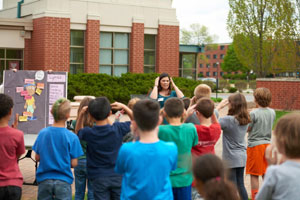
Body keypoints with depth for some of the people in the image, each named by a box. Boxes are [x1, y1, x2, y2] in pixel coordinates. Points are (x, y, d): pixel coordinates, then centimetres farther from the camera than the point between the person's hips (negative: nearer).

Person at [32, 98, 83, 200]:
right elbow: (74, 163, -7)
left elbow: (37, 158, 5)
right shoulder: (71, 137, -11)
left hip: (44, 180, 3)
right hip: (63, 181, -3)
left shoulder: (42, 133, -2)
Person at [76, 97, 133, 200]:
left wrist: (81, 114, 3)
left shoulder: (89, 133, -9)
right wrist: (123, 107, 2)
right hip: (117, 175, 1)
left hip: (99, 178, 0)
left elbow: (78, 131, 16)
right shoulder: (117, 129, -9)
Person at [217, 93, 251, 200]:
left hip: (231, 158, -7)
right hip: (242, 156, 7)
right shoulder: (245, 119, 1)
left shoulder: (229, 120, -21)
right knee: (240, 184, 16)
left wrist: (219, 107, -14)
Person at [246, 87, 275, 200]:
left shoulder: (254, 113, -17)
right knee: (266, 173, 15)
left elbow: (247, 129, -9)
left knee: (254, 175, 2)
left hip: (255, 145, -6)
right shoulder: (272, 112, 0)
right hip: (268, 144, 6)